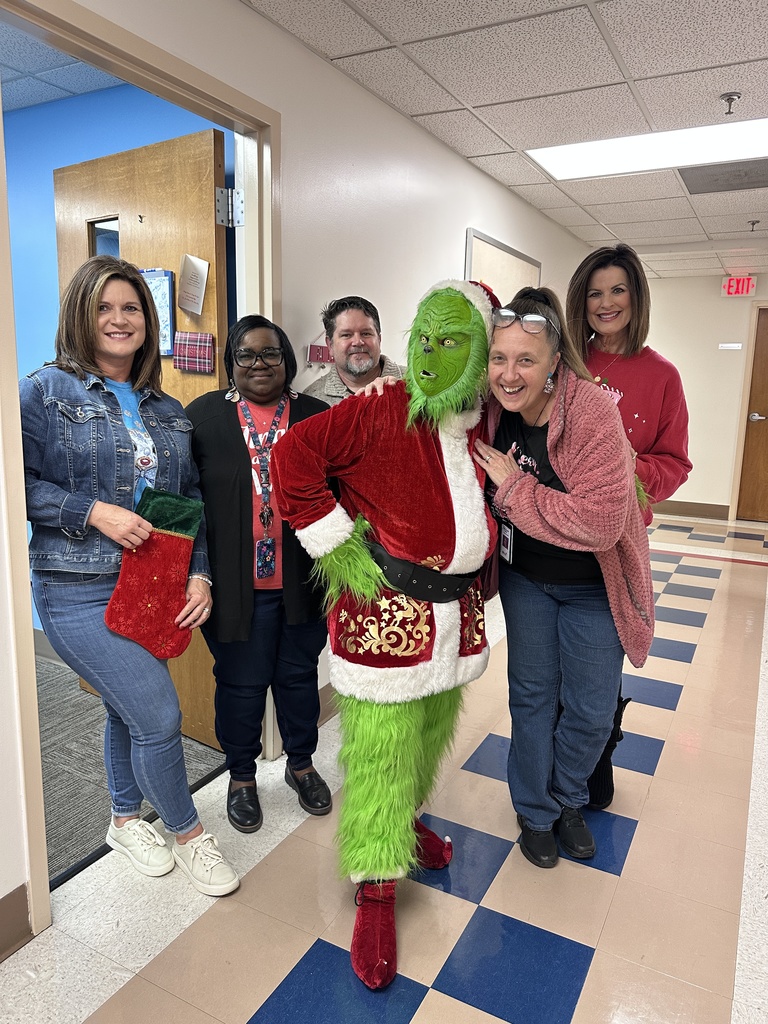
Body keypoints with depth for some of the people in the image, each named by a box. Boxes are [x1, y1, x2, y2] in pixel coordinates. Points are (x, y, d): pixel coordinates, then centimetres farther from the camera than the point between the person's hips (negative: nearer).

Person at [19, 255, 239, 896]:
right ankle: (187, 833, 18)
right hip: (80, 592, -5)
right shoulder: (46, 391, -4)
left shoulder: (167, 410, 11)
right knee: (159, 715, -7)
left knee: (129, 708, 19)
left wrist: (199, 574, 0)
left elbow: (192, 499, 10)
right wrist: (94, 512, -19)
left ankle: (126, 819, 43)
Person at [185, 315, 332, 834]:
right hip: (235, 581, -1)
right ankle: (242, 776, 33)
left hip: (302, 579, 2)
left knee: (299, 674, 16)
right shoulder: (203, 415, 1)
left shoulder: (317, 417, 4)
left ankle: (301, 763, 38)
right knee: (241, 682, 11)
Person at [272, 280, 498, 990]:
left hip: (457, 608, 7)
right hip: (387, 609, -6)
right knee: (380, 748, 2)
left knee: (433, 730, 23)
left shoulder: (486, 424, 4)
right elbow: (295, 457, -19)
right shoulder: (381, 409, -15)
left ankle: (405, 818, 50)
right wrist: (338, 546, -18)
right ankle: (376, 891, 21)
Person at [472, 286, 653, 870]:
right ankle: (536, 814, 38)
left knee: (592, 712, 11)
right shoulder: (491, 407, -12)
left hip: (592, 586, -2)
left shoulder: (593, 412, -27)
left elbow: (600, 523, -34)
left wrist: (513, 485, -28)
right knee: (533, 696, 15)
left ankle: (568, 800, 42)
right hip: (524, 578, 3)